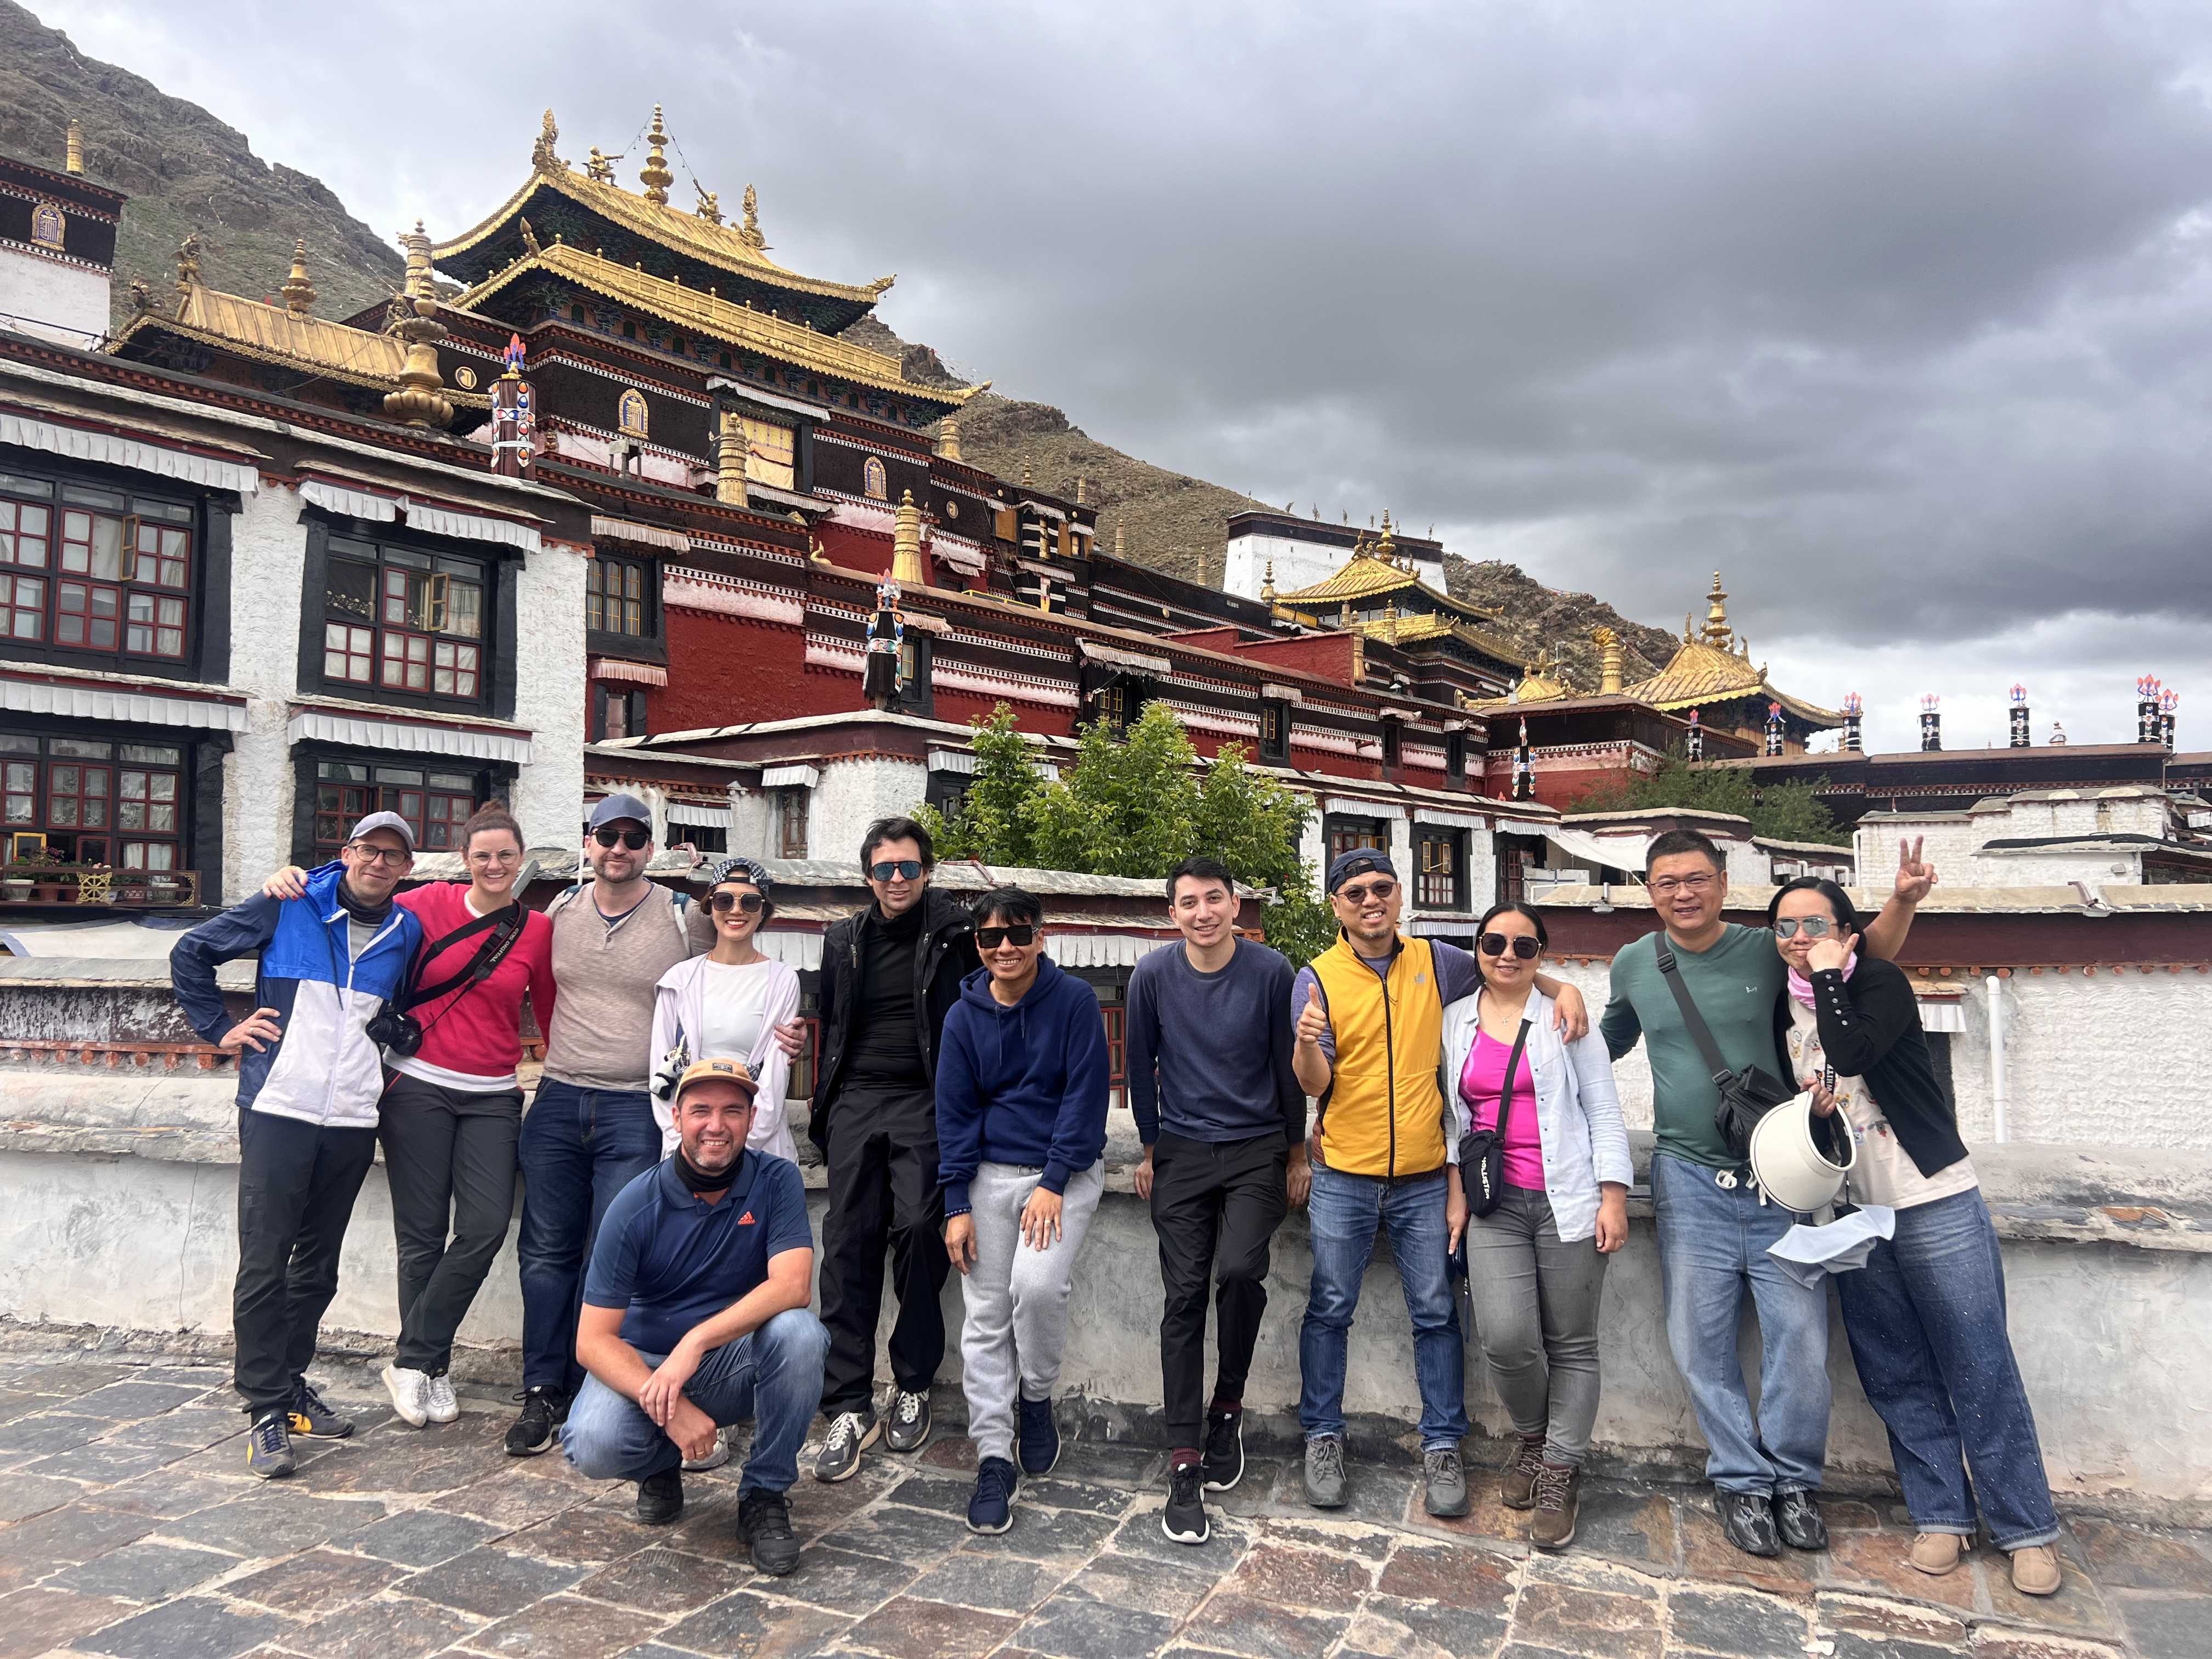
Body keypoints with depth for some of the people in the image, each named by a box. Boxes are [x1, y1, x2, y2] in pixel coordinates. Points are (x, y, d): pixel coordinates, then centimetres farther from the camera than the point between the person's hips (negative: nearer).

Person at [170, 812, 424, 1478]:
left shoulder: (407, 935, 9)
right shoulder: (289, 908, 0)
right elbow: (191, 953, 7)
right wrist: (221, 1030, 3)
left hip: (353, 1122, 4)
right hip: (278, 1111, -3)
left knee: (318, 1267, 13)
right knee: (264, 1264, -3)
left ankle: (289, 1384, 28)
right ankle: (266, 1409, 6)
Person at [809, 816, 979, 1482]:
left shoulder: (957, 934, 1)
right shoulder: (844, 940, 13)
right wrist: (824, 1108, 13)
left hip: (924, 1102, -3)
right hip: (856, 1100, 3)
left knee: (918, 1230, -11)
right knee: (848, 1243, -3)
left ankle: (913, 1388, 8)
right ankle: (850, 1407, 2)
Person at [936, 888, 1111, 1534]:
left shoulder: (1075, 1001, -7)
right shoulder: (965, 1016, 2)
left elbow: (1086, 1094, -9)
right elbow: (954, 1113, 4)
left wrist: (1053, 1183, -14)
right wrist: (956, 1204, -2)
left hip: (1065, 1172, -3)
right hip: (990, 1174, 3)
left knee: (1037, 1286, -22)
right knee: (986, 1316, 1)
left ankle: (1037, 1396, 8)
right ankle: (993, 1459, 11)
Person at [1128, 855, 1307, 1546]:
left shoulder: (1270, 972, -8)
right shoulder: (1152, 977, -5)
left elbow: (1288, 1065, 1)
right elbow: (1142, 1067, 8)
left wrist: (1296, 1152, 7)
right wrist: (1150, 1150, 12)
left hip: (1258, 1150, -1)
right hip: (1182, 1153, 1)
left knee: (1241, 1269, -21)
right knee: (1185, 1296, -2)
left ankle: (1227, 1405, 6)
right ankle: (1185, 1464, 3)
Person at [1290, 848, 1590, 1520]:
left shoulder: (1435, 962, 3)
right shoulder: (1318, 978, -5)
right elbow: (1313, 1083, -10)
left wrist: (1562, 987, 0)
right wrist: (1306, 1042, -32)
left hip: (1423, 1179, 2)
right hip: (1344, 1176, -2)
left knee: (1436, 1313, 7)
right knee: (1330, 1309, 5)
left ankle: (1442, 1445, 20)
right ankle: (1323, 1438, 20)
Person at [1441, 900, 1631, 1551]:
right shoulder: (1455, 1022, 10)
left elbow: (1604, 1111, 3)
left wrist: (1613, 1197, -4)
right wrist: (1455, 1193, 7)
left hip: (1567, 1200, -1)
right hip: (1494, 1204, 1)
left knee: (1571, 1344, 3)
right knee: (1506, 1337, -11)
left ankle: (1560, 1472, 19)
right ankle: (1531, 1436, 18)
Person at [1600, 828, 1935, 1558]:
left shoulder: (1768, 951, -1)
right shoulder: (1633, 965, 5)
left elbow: (1866, 958, 11)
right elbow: (1609, 1040, 23)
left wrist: (1902, 901, -7)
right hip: (1689, 1176, 1)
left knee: (1801, 1335, -1)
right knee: (1702, 1341, 4)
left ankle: (1793, 1479, 20)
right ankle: (1741, 1480, 22)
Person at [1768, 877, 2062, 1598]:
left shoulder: (1879, 983, -9)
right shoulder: (1783, 1009, 8)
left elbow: (1852, 1054, -27)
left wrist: (1826, 974, -17)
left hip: (1935, 1204, -5)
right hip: (1852, 1214, 6)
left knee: (1979, 1370, -1)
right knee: (1896, 1377, 9)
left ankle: (2028, 1530, 11)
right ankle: (1940, 1517, 20)